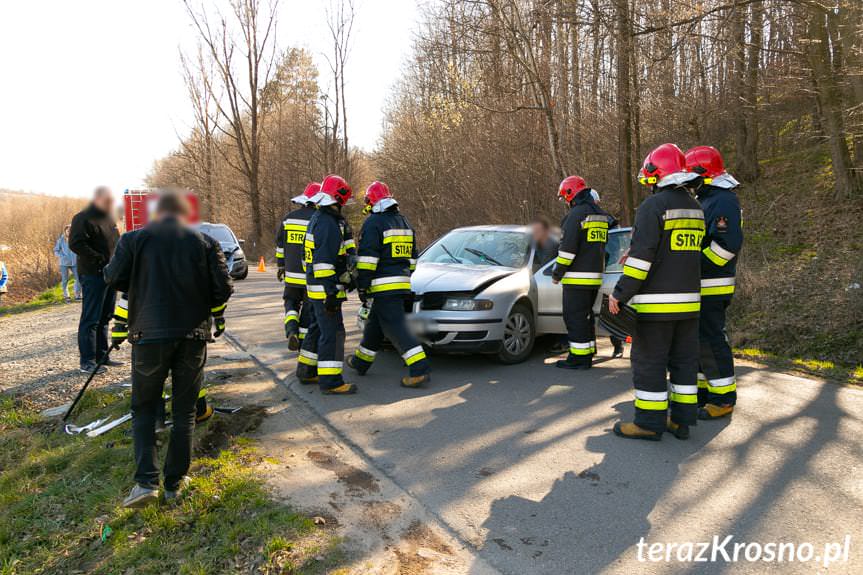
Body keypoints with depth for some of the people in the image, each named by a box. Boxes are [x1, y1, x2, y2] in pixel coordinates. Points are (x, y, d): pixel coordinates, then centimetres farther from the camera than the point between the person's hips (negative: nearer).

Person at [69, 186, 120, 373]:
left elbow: (116, 242, 27)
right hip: (93, 275, -9)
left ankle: (101, 355, 21)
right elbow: (75, 243, -19)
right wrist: (99, 259, -19)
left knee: (104, 317, 13)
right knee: (90, 319, -6)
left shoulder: (109, 218, 18)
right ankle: (87, 361, -2)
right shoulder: (83, 218, -8)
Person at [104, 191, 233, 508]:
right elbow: (222, 286, -3)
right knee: (184, 411, 12)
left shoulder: (135, 239, -1)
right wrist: (216, 318, 14)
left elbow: (113, 279, 0)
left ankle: (146, 481, 1)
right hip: (193, 335, 1)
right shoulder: (205, 242, 1)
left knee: (144, 408, 13)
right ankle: (175, 482, 17)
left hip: (149, 334, -1)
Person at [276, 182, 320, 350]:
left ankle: (291, 331, -4)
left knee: (291, 302, 20)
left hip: (292, 274, 3)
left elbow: (280, 245, 13)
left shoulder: (288, 217, 5)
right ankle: (303, 343, 20)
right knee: (308, 310, 11)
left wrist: (281, 265, 23)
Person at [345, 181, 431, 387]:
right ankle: (361, 362, 33)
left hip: (384, 286, -9)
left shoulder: (373, 222, -10)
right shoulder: (404, 222, 17)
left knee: (395, 328, -9)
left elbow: (367, 257, -17)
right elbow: (412, 257, 22)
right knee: (375, 324, 20)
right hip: (401, 283, 9)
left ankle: (420, 370, -15)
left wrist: (362, 285, -13)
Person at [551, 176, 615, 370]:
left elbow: (568, 248, -18)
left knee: (575, 318, -3)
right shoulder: (601, 215, 15)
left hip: (577, 278, -9)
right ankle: (587, 356, 23)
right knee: (586, 316, 17)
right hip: (595, 276, 9)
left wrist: (557, 273, -9)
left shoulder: (576, 214, -14)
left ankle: (579, 358, 0)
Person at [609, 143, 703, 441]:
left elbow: (642, 255, -19)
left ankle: (649, 422, 6)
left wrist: (620, 293, -14)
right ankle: (681, 420, 19)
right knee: (684, 360, 13)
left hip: (655, 303, -8)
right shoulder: (695, 208, 14)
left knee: (649, 361, 0)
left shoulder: (654, 205, -13)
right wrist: (633, 257, 23)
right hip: (689, 299, 8)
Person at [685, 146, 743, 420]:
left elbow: (728, 243, -25)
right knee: (697, 339, 16)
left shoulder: (723, 201, -15)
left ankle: (724, 398, 3)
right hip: (697, 287, 10)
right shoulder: (704, 199, 18)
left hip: (711, 288, -10)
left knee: (711, 340, -6)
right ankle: (703, 389, 27)